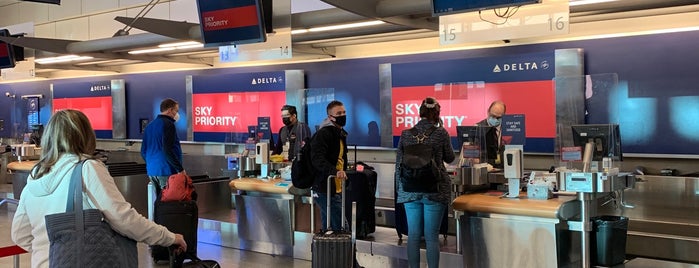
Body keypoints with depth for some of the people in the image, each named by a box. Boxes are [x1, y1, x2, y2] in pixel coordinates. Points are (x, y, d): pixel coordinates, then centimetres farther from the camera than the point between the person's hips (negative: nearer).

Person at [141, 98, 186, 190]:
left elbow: (143, 151, 17)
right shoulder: (168, 124, -11)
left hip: (152, 171, 8)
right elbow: (167, 150, -20)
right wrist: (181, 169, -17)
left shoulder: (150, 126, 15)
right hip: (166, 172, -8)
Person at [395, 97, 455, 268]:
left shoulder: (406, 134, 2)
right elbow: (450, 158, 10)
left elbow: (399, 165, 5)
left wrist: (400, 190, 14)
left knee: (413, 235, 9)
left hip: (410, 190, 3)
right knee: (432, 236, 2)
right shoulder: (441, 134, -6)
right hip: (434, 190, -3)